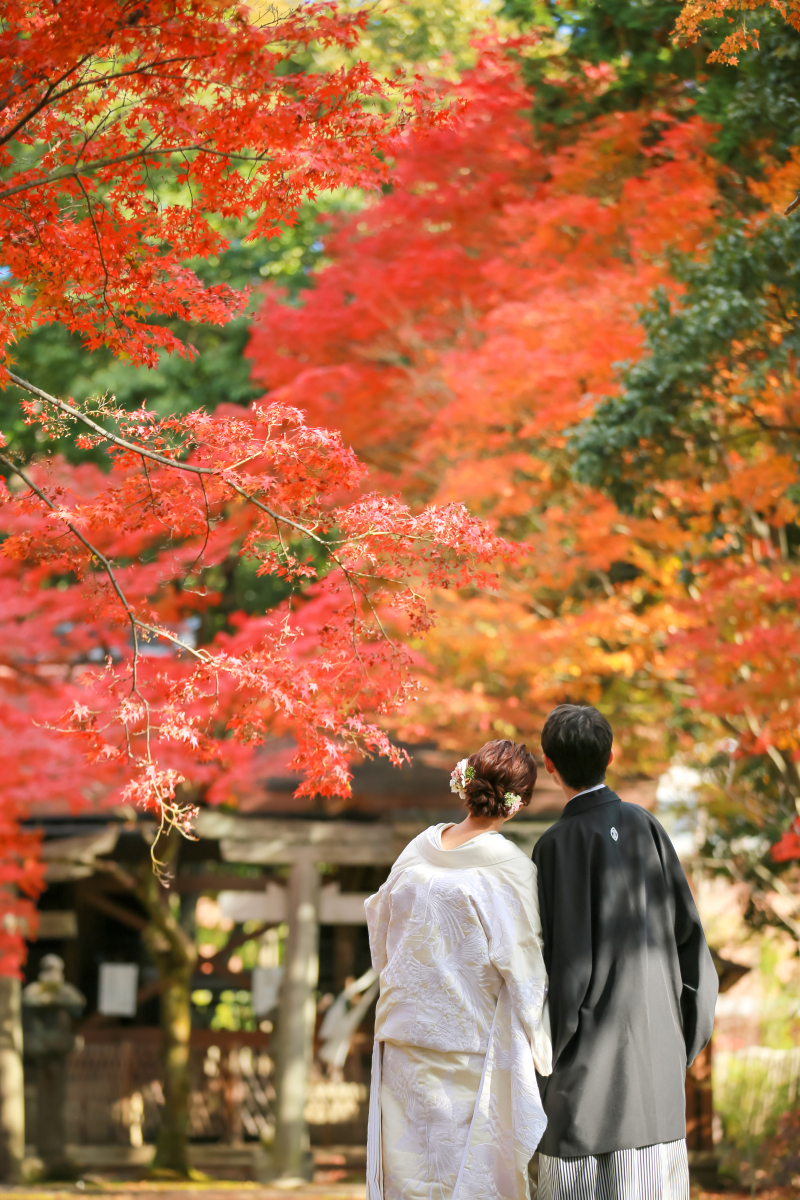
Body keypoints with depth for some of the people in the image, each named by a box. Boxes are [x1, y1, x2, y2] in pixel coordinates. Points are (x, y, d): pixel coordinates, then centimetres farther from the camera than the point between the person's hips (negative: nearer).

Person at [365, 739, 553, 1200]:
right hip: (471, 1040, -5)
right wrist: (539, 1048, 1)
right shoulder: (511, 868, -13)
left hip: (404, 1039, 5)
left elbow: (382, 927, 14)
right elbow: (523, 970, -10)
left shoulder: (419, 850, 3)